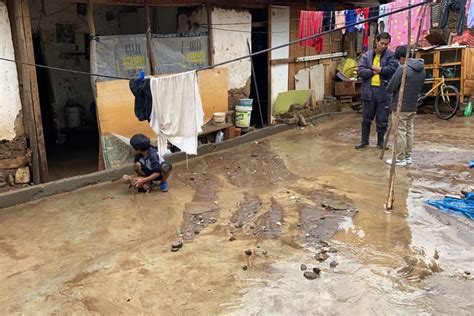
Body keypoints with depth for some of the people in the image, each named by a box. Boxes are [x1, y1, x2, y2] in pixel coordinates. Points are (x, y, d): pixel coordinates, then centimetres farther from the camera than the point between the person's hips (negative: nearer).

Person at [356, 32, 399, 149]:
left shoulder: (391, 55, 0)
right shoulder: (367, 55, 6)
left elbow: (392, 68, -17)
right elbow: (360, 71, -6)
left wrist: (374, 68, -10)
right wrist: (377, 71, -10)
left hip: (384, 92, -2)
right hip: (368, 91, 2)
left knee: (382, 120, 8)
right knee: (366, 119, 12)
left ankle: (381, 141, 23)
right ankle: (364, 141, 24)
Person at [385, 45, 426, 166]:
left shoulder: (403, 69, -18)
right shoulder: (422, 70, 7)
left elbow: (390, 88, -15)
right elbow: (420, 88, 15)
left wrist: (396, 88, 7)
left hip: (400, 107, -8)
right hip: (413, 106, 8)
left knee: (400, 132, -1)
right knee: (409, 131, 15)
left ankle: (400, 158, 5)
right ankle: (408, 156, 22)